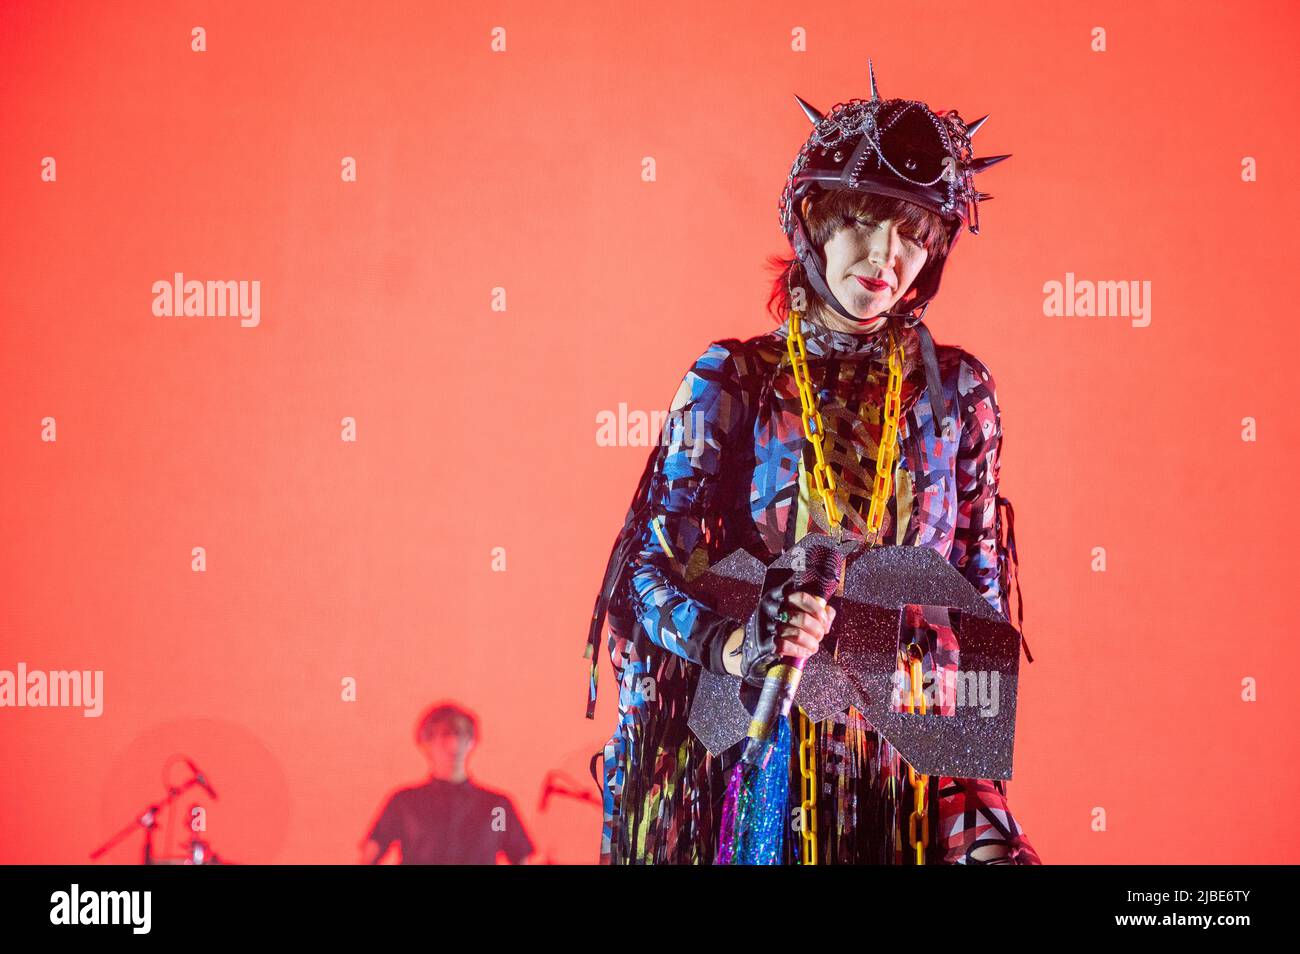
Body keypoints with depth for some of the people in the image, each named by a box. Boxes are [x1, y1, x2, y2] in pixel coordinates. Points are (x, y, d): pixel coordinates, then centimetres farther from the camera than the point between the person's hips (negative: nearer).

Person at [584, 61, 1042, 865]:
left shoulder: (957, 390, 5)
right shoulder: (731, 380, 0)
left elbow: (982, 595, 7)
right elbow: (651, 565, -4)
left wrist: (981, 807, 0)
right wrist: (733, 643, -25)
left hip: (906, 760, 2)